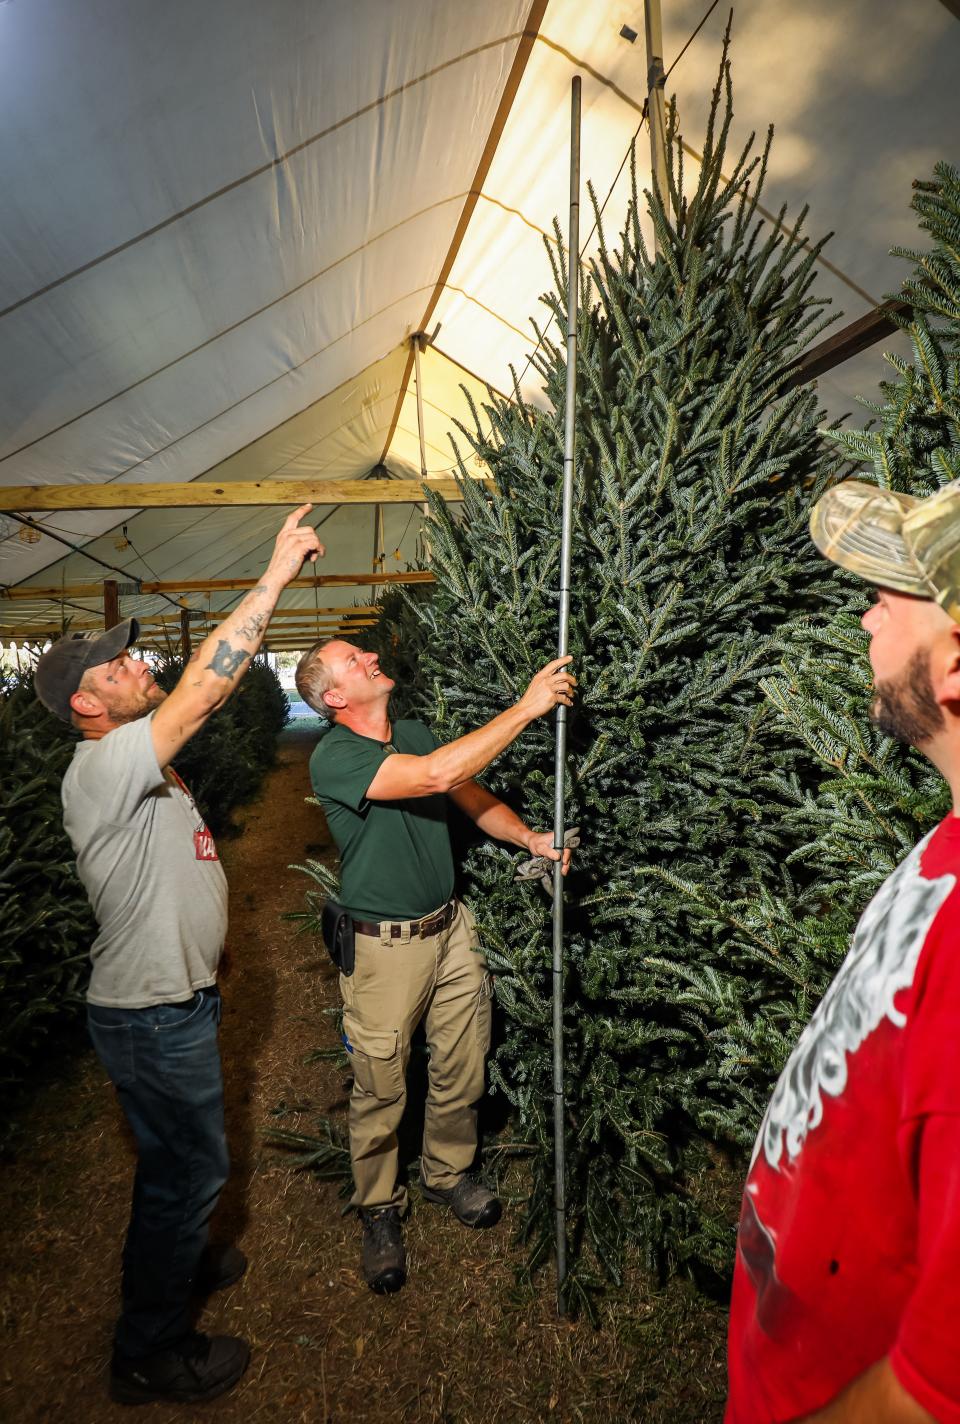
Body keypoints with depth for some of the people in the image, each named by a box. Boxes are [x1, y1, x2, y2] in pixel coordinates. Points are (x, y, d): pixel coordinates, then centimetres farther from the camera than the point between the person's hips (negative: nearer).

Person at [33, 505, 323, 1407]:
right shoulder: (104, 767, -28)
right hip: (153, 1017, -9)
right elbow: (204, 689, -34)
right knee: (189, 1167, 9)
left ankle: (174, 1262, 52)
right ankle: (149, 1356, 30)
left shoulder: (139, 763, 7)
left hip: (171, 1001, 9)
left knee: (178, 1160, 28)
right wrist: (274, 577, -32)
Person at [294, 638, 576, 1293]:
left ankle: (448, 1172, 45)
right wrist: (526, 707, -31)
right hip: (385, 947, -6)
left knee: (463, 1072, 18)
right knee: (381, 1090, 11)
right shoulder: (334, 757, -21)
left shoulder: (416, 732, 3)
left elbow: (474, 797, 8)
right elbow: (435, 776, -33)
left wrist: (529, 837, -12)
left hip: (451, 928, 6)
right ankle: (380, 1210, 37)